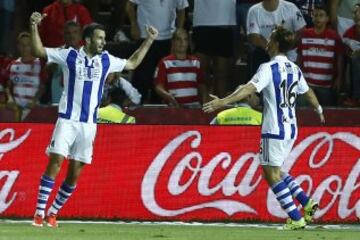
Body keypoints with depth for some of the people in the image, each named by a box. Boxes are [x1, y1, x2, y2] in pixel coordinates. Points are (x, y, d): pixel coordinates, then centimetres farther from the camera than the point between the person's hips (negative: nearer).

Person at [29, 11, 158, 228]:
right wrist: (34, 27, -9)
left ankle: (53, 213, 17)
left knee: (75, 173, 4)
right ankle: (39, 212, -14)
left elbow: (132, 63, 26)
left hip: (89, 124, 4)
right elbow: (39, 51, 3)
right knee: (55, 163, -16)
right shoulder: (70, 56, 0)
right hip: (67, 120, -4)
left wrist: (149, 41, 22)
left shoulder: (106, 60, 10)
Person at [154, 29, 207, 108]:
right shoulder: (165, 63, 4)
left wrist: (205, 102, 2)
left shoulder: (195, 62, 16)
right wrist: (167, 95, -20)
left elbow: (201, 86, 19)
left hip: (194, 105, 3)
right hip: (174, 106, -3)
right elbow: (158, 86, 1)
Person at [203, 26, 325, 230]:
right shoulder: (294, 69, 10)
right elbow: (308, 92, 24)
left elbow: (250, 89, -25)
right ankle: (307, 204, 14)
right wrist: (319, 109, 44)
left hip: (275, 129, -7)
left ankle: (296, 218, -4)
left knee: (272, 173, -1)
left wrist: (223, 102, -32)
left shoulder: (269, 68, -12)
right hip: (291, 129, 7)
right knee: (275, 171, 20)